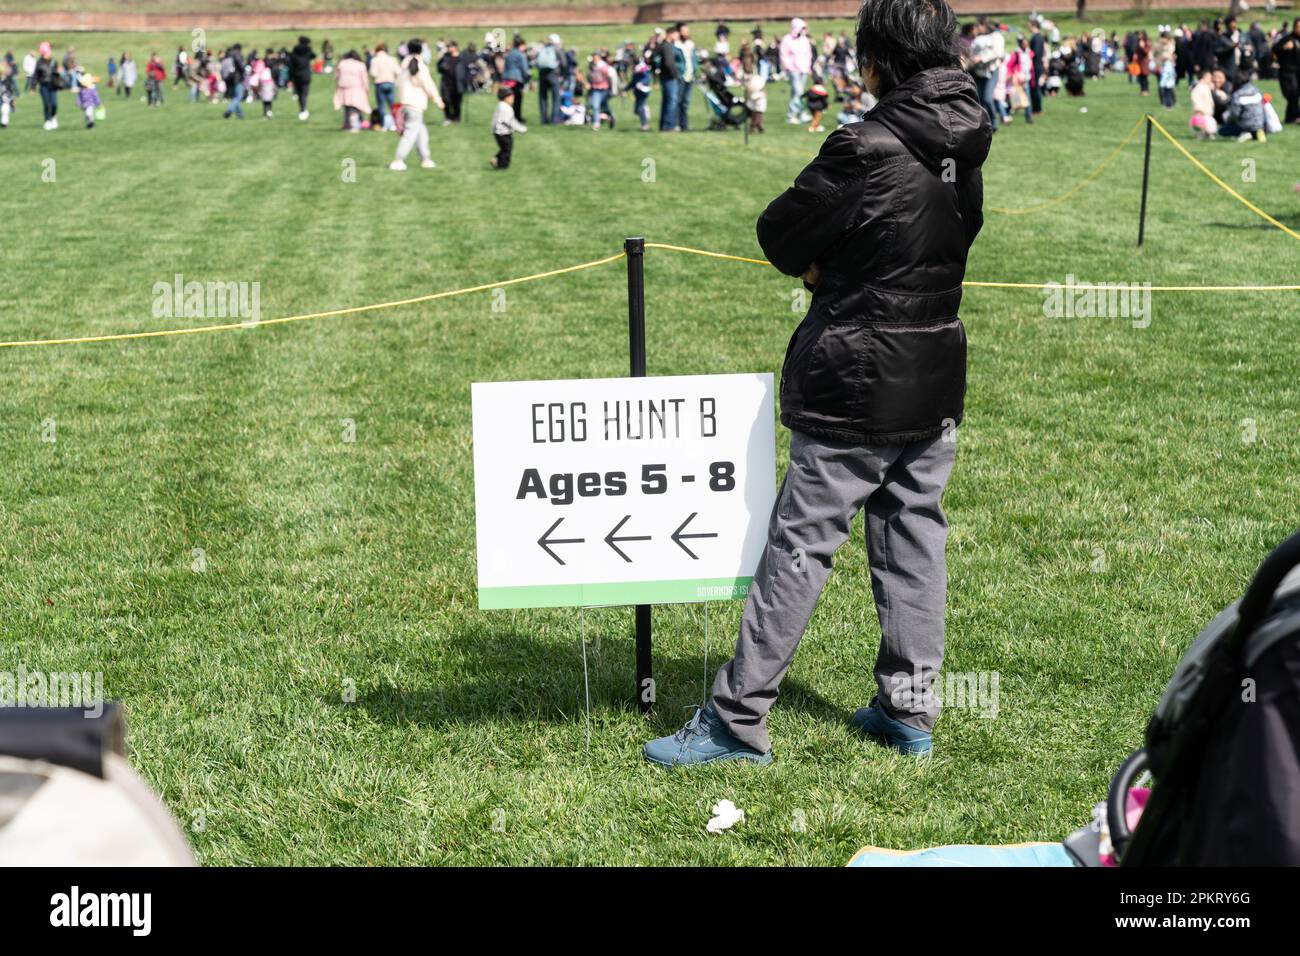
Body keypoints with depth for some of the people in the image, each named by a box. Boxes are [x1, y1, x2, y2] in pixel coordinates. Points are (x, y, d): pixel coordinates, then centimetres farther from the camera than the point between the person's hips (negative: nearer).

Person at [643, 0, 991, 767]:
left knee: (800, 546, -3)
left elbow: (780, 235, -11)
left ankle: (737, 722, 3)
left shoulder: (866, 150, -20)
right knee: (915, 539, 15)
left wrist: (818, 265, 10)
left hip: (855, 386, -7)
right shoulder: (965, 149, 2)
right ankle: (910, 709, 22)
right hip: (937, 381, 7)